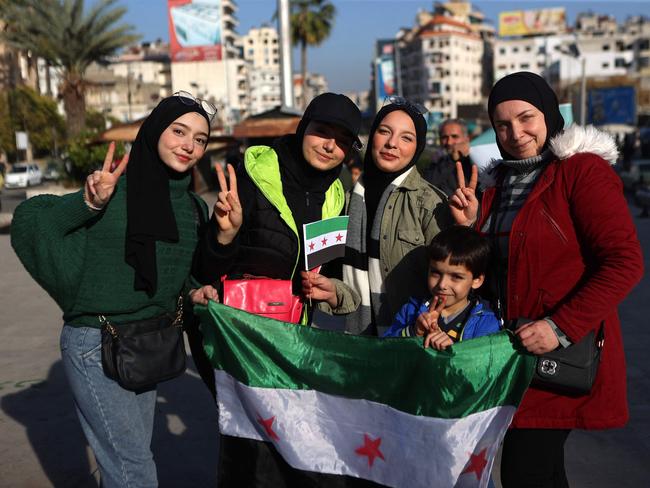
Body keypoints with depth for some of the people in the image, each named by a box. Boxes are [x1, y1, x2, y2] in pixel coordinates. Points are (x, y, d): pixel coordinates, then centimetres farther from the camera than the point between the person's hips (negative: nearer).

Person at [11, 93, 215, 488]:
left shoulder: (192, 207, 5)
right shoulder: (116, 191, -14)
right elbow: (29, 222, -16)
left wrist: (195, 292, 0)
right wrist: (88, 204, -30)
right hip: (96, 347, -6)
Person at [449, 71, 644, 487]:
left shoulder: (583, 169, -10)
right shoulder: (499, 180, 13)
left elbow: (625, 263, -17)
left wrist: (562, 327, -23)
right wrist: (470, 227, 0)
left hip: (568, 354, -7)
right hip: (516, 347, 7)